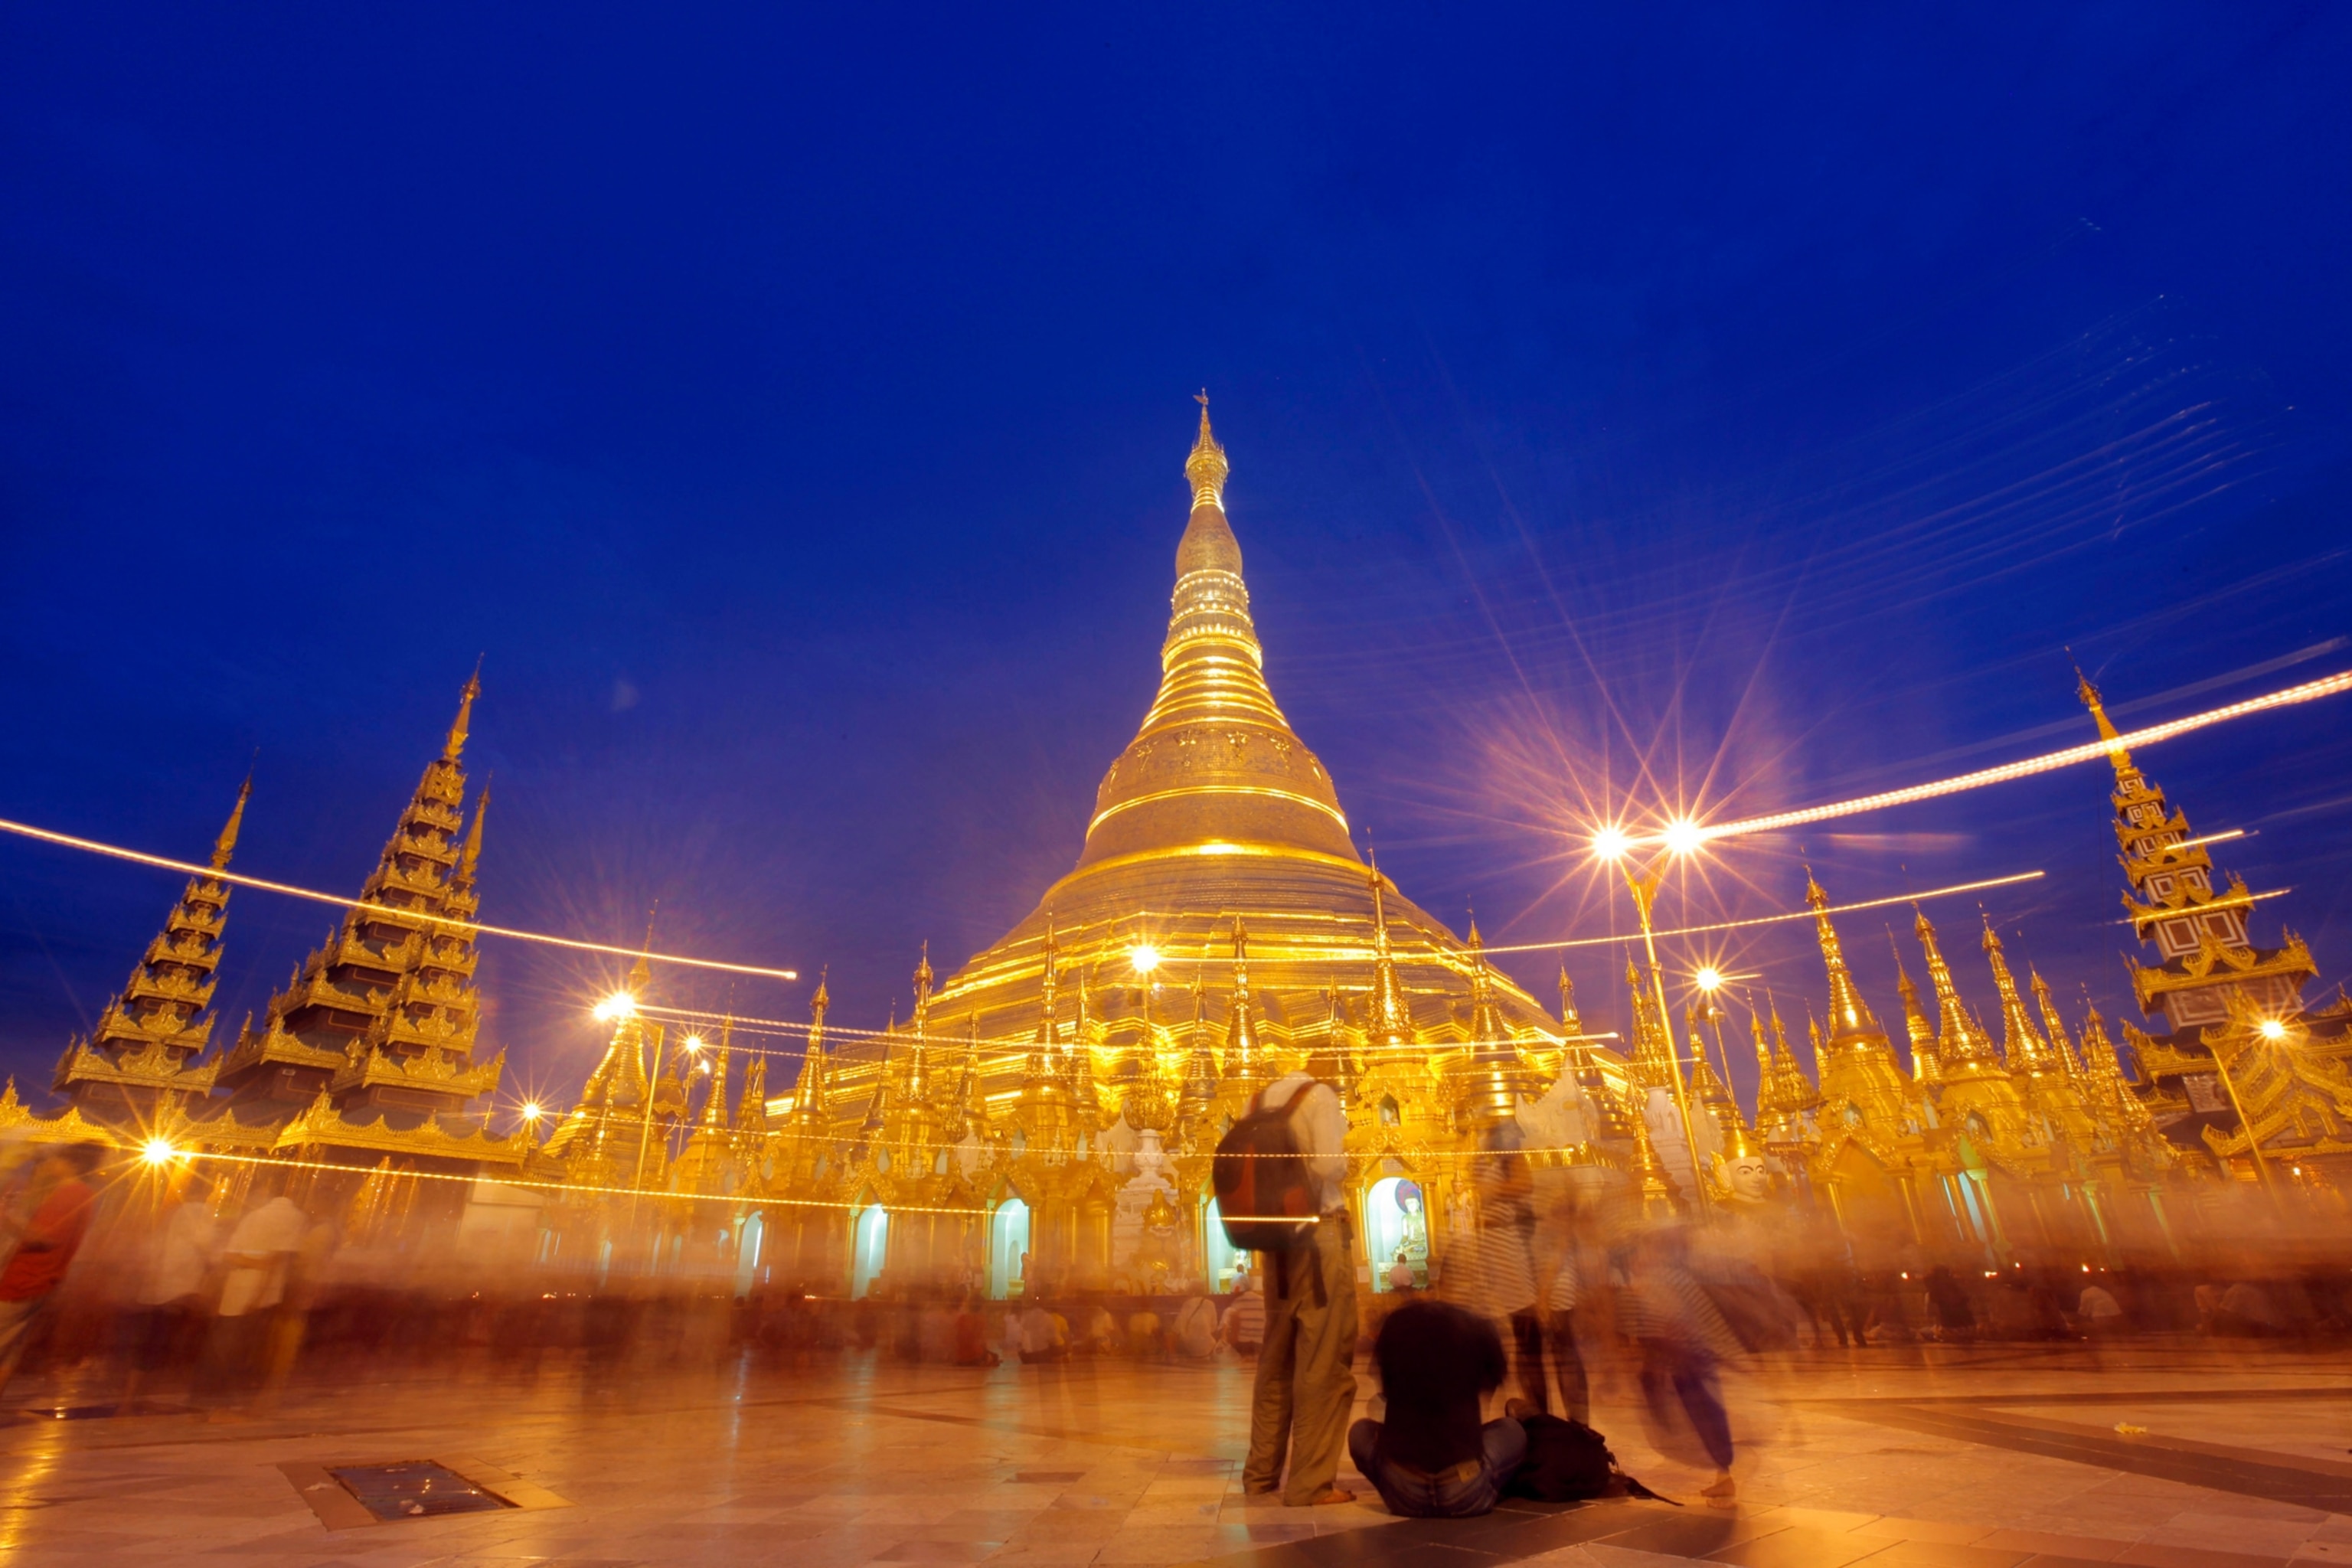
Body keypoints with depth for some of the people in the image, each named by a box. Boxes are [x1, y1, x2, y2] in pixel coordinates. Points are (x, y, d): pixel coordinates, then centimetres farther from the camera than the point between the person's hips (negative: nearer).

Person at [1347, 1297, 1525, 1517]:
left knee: (1360, 1431, 29)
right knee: (1512, 1430, 26)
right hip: (1467, 1493, 0)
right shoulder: (1477, 1330, 2)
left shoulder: (1395, 1326, 5)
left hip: (1403, 1494, 0)